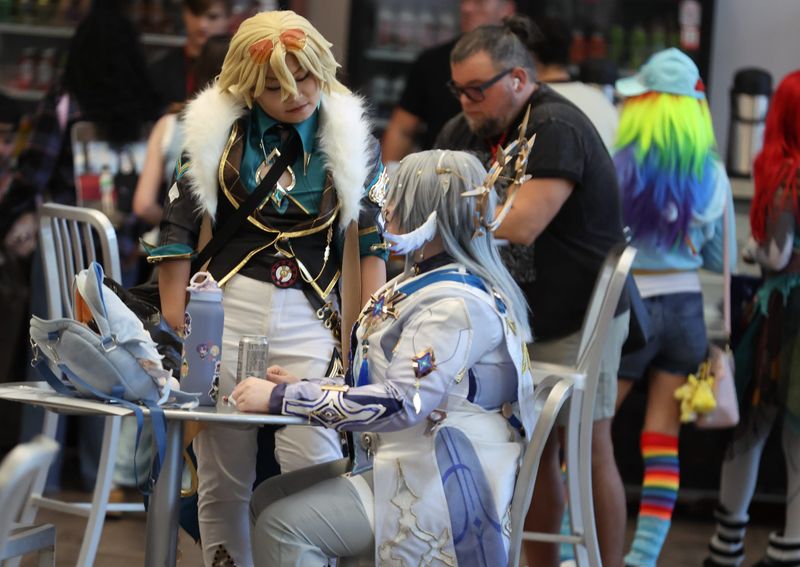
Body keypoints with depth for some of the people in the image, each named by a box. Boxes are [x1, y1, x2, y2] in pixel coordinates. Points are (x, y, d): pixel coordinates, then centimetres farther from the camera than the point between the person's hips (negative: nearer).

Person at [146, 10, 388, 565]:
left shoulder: (352, 139, 5)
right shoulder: (216, 129, 4)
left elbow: (370, 243, 4)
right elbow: (178, 232, 7)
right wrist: (175, 327, 2)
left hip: (311, 319, 0)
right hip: (223, 309, 1)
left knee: (315, 470, -12)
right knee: (223, 478, 3)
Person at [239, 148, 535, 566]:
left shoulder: (454, 302, -19)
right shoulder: (424, 282, 14)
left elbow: (403, 403, -27)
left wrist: (282, 398, -22)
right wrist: (302, 386, 5)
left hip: (439, 483, -11)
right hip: (406, 463, 11)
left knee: (284, 525, -18)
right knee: (267, 500, 5)